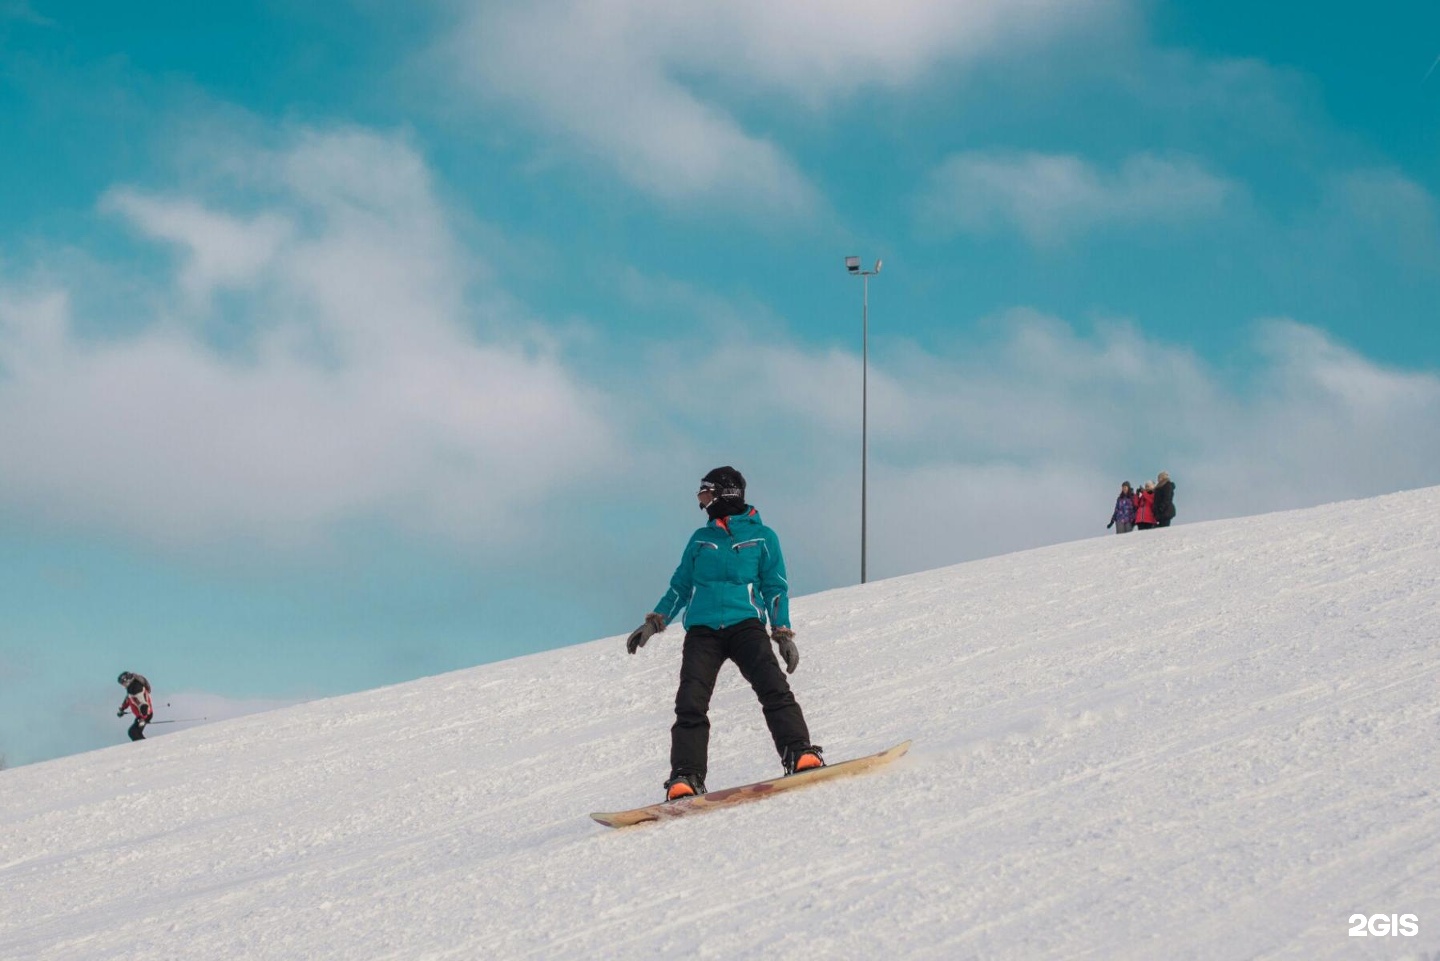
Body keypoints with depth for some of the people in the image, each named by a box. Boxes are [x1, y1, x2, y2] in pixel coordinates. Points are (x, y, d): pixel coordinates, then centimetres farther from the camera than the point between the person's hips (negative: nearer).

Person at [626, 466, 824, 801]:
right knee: (690, 704, -13)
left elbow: (775, 589, 9)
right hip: (702, 631, 2)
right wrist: (654, 622, 17)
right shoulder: (700, 540, 20)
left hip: (745, 625, -2)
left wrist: (783, 633, 0)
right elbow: (680, 585, 25)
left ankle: (799, 755, -29)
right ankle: (685, 778, -16)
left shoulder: (762, 537, 11)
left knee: (773, 687, -23)